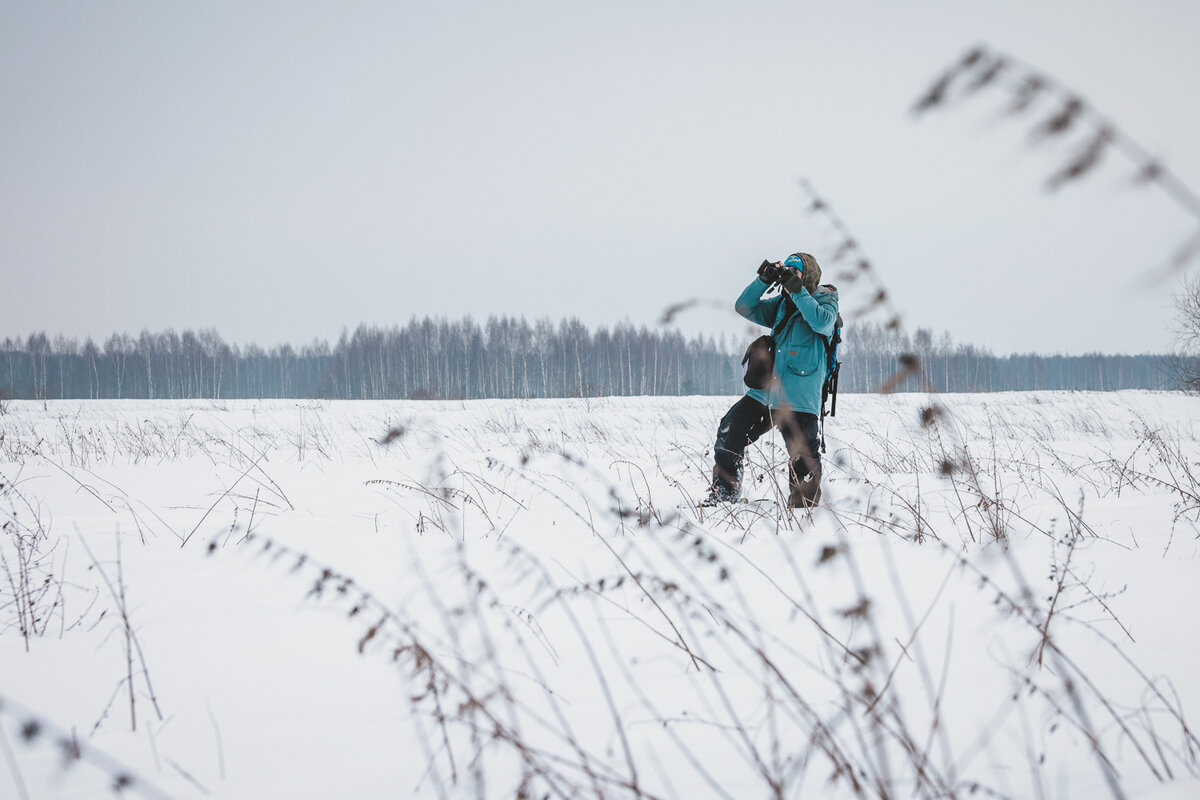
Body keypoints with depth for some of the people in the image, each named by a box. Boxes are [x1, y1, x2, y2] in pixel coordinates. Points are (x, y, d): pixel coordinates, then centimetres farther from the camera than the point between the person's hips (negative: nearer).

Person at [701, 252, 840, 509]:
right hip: (765, 392, 6)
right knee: (729, 433, 5)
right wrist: (764, 280, -4)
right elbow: (745, 308, 8)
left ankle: (803, 507, 12)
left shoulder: (825, 300, -1)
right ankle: (722, 493, 18)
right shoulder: (780, 304, 14)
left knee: (803, 460, -5)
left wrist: (797, 291, -23)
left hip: (799, 401, -6)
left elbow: (822, 322, -22)